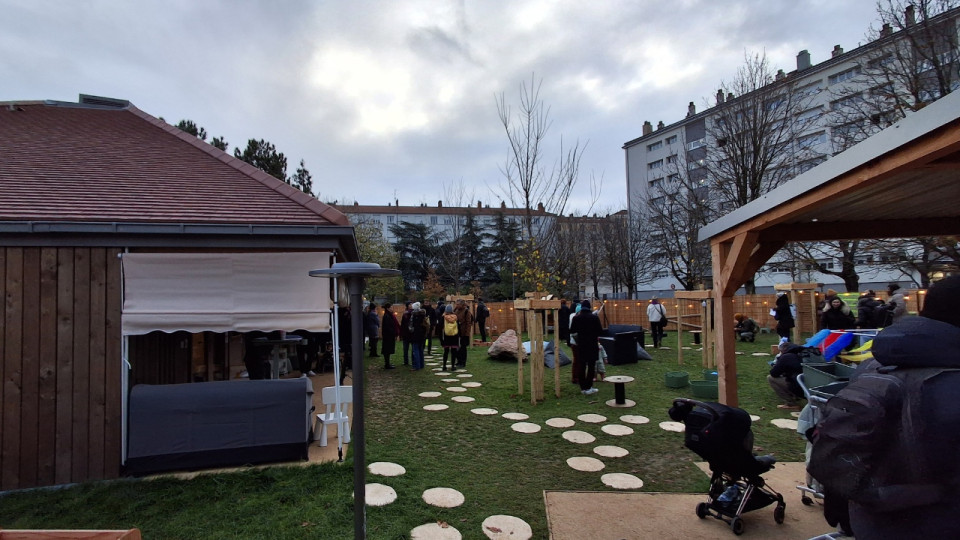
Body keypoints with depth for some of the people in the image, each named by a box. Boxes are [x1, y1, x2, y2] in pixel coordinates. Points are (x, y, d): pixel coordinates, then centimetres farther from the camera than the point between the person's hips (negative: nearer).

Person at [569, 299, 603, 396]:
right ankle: (588, 387, 2)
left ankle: (582, 387, 12)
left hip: (581, 345, 2)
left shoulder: (576, 318, -3)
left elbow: (572, 331, 4)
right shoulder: (594, 317, -9)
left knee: (582, 366, 9)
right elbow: (600, 331, -6)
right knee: (591, 366, 4)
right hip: (592, 345, -2)